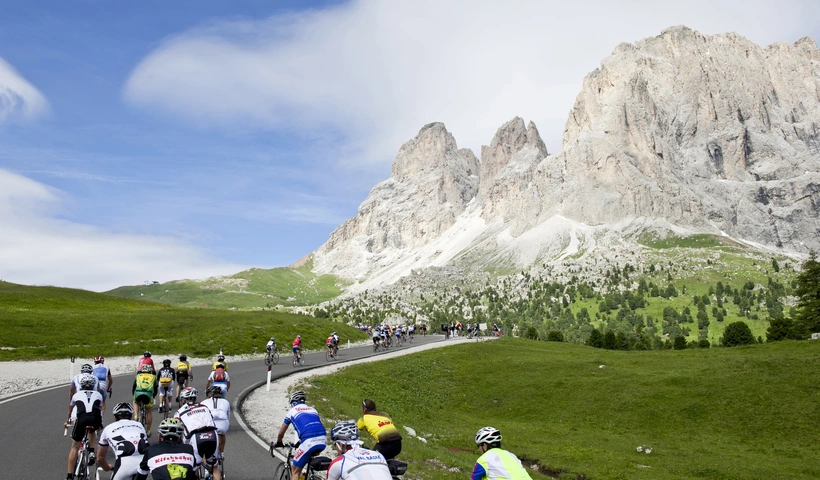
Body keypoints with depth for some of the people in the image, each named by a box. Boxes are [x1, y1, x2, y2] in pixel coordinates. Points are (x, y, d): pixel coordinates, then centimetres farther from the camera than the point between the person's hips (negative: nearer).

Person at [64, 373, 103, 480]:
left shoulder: (77, 395, 31)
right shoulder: (98, 394, 31)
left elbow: (71, 409, 49)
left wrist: (68, 421, 69)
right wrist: (100, 424, 61)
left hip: (81, 418, -1)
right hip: (95, 419, 1)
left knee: (74, 447, 13)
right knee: (93, 431, 36)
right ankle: (91, 452, 16)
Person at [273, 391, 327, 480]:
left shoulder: (292, 412, 19)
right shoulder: (313, 410, 29)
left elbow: (281, 433, 28)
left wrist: (278, 443, 50)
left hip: (309, 442, -5)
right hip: (323, 441, 5)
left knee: (295, 470, 10)